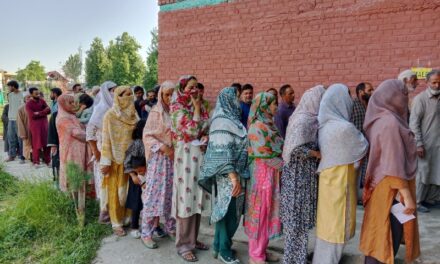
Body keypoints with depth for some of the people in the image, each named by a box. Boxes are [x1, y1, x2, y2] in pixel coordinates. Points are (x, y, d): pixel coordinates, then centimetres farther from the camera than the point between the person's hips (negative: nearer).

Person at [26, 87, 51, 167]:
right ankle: (36, 161, 9)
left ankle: (47, 160, 12)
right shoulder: (28, 104, -6)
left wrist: (39, 113, -16)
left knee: (46, 143, 3)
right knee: (36, 144, -1)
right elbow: (32, 115, -16)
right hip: (35, 125, -4)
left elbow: (49, 111, -2)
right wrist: (43, 112, -13)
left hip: (44, 124, 4)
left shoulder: (42, 101, 7)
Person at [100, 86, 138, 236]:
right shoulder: (110, 115, -9)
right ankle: (116, 223, 15)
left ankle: (127, 218, 26)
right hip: (116, 158, -5)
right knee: (116, 191, 4)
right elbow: (106, 140, -11)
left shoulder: (133, 114, 6)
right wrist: (106, 162, -14)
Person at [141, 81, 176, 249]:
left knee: (172, 193, 10)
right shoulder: (156, 112, -3)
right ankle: (147, 232, 8)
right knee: (154, 193, -2)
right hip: (159, 158, -3)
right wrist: (163, 148, -17)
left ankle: (171, 227, 24)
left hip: (176, 158, 4)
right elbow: (147, 136, -6)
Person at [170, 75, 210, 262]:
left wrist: (205, 136, -5)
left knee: (197, 198, 12)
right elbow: (192, 130, -18)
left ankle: (193, 239, 25)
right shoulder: (177, 108, -8)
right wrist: (196, 108, -11)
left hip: (201, 155, 7)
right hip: (186, 155, -7)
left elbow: (206, 128, 17)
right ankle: (184, 245, 8)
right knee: (186, 198, -3)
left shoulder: (199, 106, 11)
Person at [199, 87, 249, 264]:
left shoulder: (232, 119, 12)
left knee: (231, 212, 16)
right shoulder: (223, 122, -16)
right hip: (227, 176, -9)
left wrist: (237, 175, 16)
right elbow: (222, 152, -22)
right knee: (228, 212, 3)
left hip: (236, 173, 9)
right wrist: (233, 176, -27)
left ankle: (219, 245, 31)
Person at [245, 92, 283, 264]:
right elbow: (264, 155, -19)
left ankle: (262, 250, 28)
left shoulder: (269, 125, 12)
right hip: (262, 174, -9)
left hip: (273, 174, 9)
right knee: (259, 213, 1)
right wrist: (285, 165, -12)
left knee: (268, 212, 15)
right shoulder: (257, 127, -15)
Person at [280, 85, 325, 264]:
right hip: (299, 175, -9)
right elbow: (296, 149, -27)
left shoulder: (308, 118, 10)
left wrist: (316, 152, 2)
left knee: (298, 217, 18)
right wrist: (317, 154, -15)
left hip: (304, 174, 9)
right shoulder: (303, 120, -18)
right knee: (297, 218, 3)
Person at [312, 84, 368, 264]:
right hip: (339, 183, -8)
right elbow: (364, 148, -8)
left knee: (327, 224, 21)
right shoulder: (344, 127, -23)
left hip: (327, 179, 8)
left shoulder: (323, 125, 0)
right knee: (336, 226, 7)